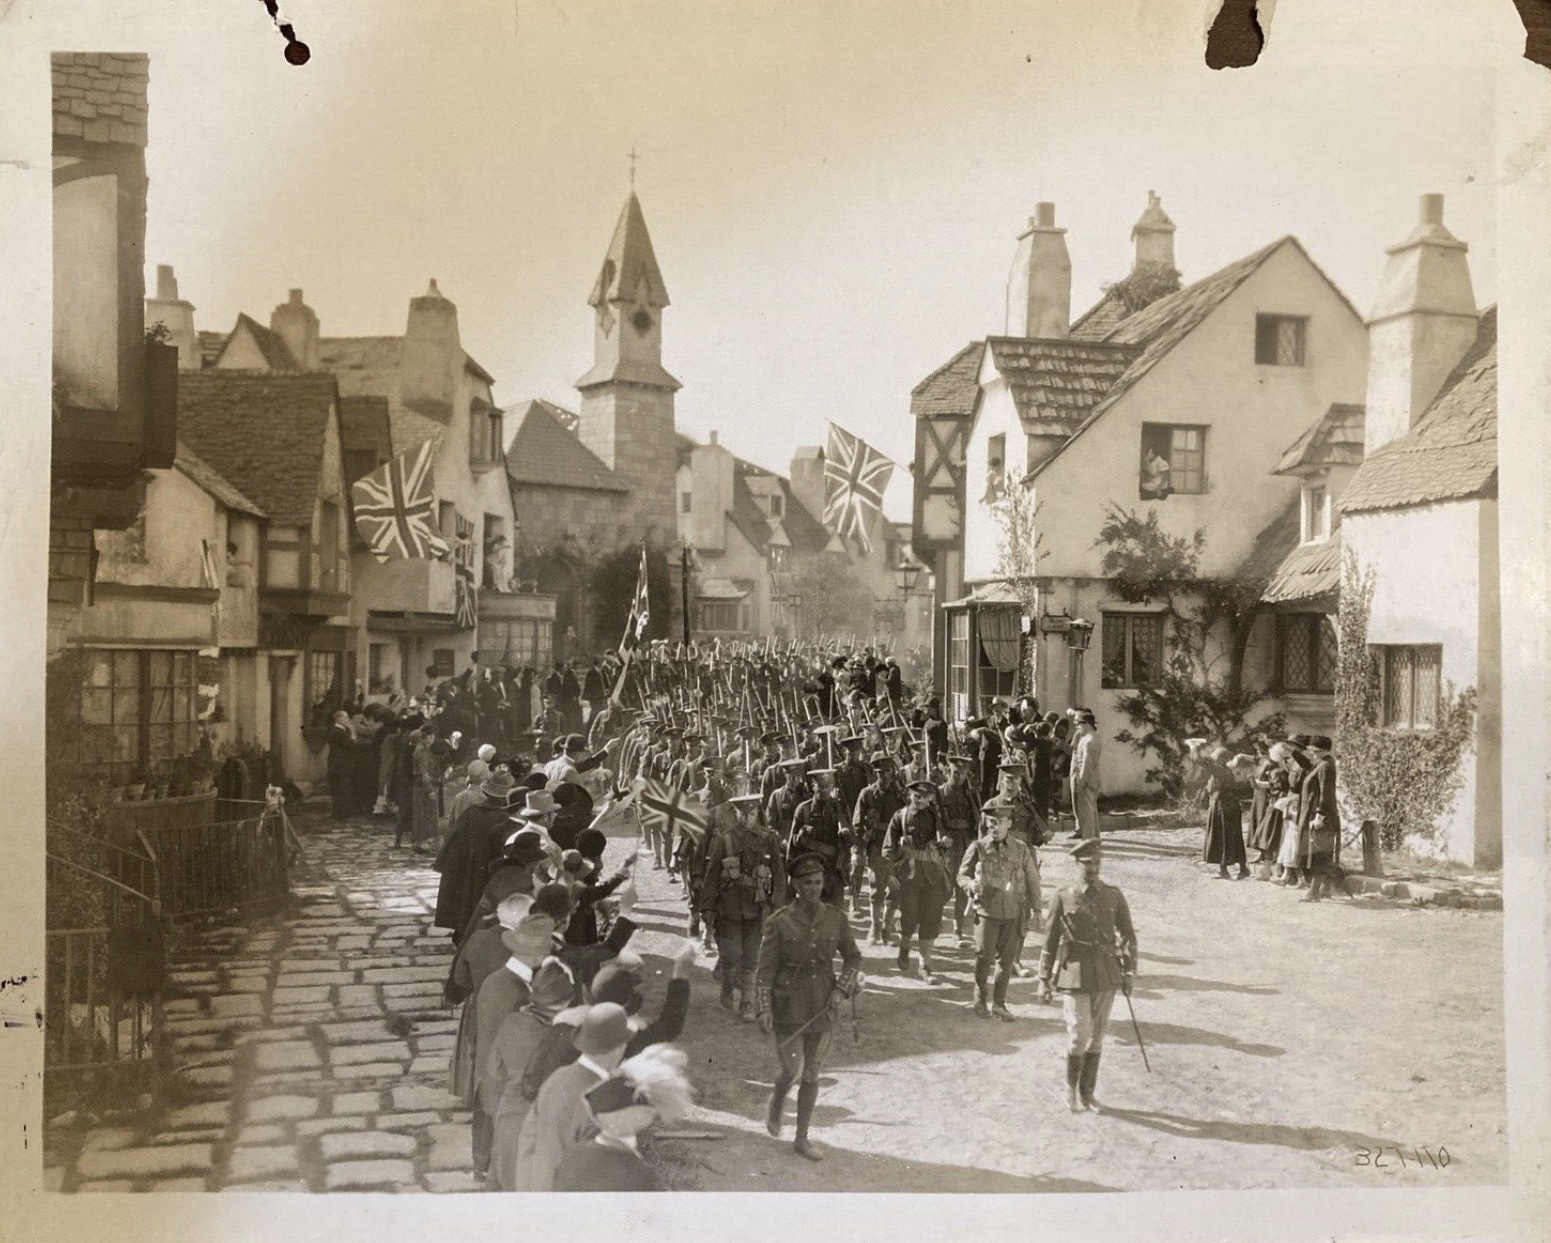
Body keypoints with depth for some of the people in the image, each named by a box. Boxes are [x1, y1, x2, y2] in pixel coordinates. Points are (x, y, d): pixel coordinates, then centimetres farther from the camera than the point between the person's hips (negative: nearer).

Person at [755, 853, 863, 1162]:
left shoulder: (836, 920, -2)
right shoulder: (779, 922, -10)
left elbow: (853, 957, 11)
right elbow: (765, 968, -8)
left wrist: (842, 986, -5)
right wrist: (765, 1009, -15)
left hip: (822, 1007, 3)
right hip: (789, 1006, -3)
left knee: (812, 1075, 9)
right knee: (792, 1071, -6)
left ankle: (802, 1140, 23)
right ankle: (777, 1102, 29)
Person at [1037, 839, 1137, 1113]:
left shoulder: (1114, 896, 3)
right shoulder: (1063, 897, -2)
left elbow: (1128, 935, 6)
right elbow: (1050, 941, 2)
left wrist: (1129, 972, -4)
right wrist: (1044, 980, 1)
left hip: (1106, 976, 3)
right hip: (1075, 974, -2)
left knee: (1096, 1037, 9)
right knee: (1079, 1036, -8)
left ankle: (1087, 1092, 24)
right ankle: (1071, 1088, 15)